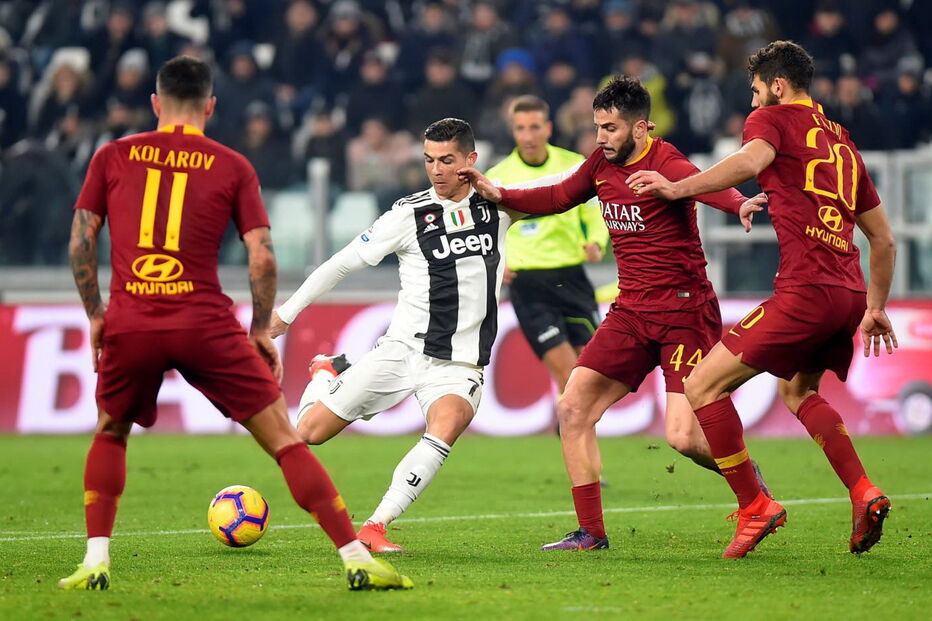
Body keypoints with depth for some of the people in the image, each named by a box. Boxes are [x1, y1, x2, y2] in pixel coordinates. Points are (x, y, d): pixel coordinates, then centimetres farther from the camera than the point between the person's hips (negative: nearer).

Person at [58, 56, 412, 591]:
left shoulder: (113, 157, 10)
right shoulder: (232, 166, 7)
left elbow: (80, 241, 7)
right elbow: (263, 256, 1)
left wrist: (95, 315, 16)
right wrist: (262, 331, 11)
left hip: (128, 325, 2)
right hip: (206, 325, -1)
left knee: (110, 435, 26)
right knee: (285, 441, 3)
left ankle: (96, 561, 14)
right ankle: (357, 558, -4)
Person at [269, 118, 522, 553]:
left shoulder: (498, 204, 2)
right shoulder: (410, 214, -4)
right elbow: (343, 262, 1)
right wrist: (286, 312, 3)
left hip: (460, 366, 0)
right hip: (402, 349, 0)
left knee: (445, 428, -32)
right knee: (310, 431, -3)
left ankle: (374, 528, -28)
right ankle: (327, 374, 33)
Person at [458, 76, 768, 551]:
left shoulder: (665, 164, -18)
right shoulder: (602, 164, 6)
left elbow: (707, 186, -39)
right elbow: (558, 196, 22)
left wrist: (740, 205, -61)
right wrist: (496, 193, 8)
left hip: (684, 312, -8)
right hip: (631, 312, 8)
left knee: (684, 437, -16)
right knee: (572, 409, 0)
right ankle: (591, 533, 8)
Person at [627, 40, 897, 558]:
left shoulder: (774, 118, 5)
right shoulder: (842, 141, 25)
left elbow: (751, 161, -21)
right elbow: (884, 239, 28)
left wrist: (678, 188, -15)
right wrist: (876, 308, 36)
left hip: (804, 291, -8)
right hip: (850, 292, 8)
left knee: (702, 385, -1)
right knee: (797, 389, 31)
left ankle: (754, 507, -3)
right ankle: (864, 493, 16)